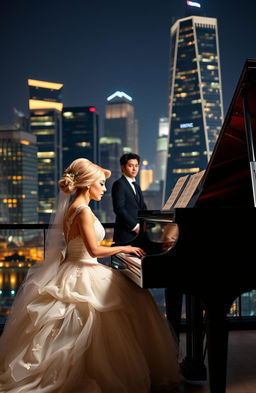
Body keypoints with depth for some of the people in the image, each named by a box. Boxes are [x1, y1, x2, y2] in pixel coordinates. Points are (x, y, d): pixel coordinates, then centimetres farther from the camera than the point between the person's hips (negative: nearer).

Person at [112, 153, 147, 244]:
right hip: (126, 234, -8)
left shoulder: (136, 186, 20)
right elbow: (119, 209, -16)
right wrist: (135, 226, -17)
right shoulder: (119, 184, -7)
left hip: (138, 233, 8)